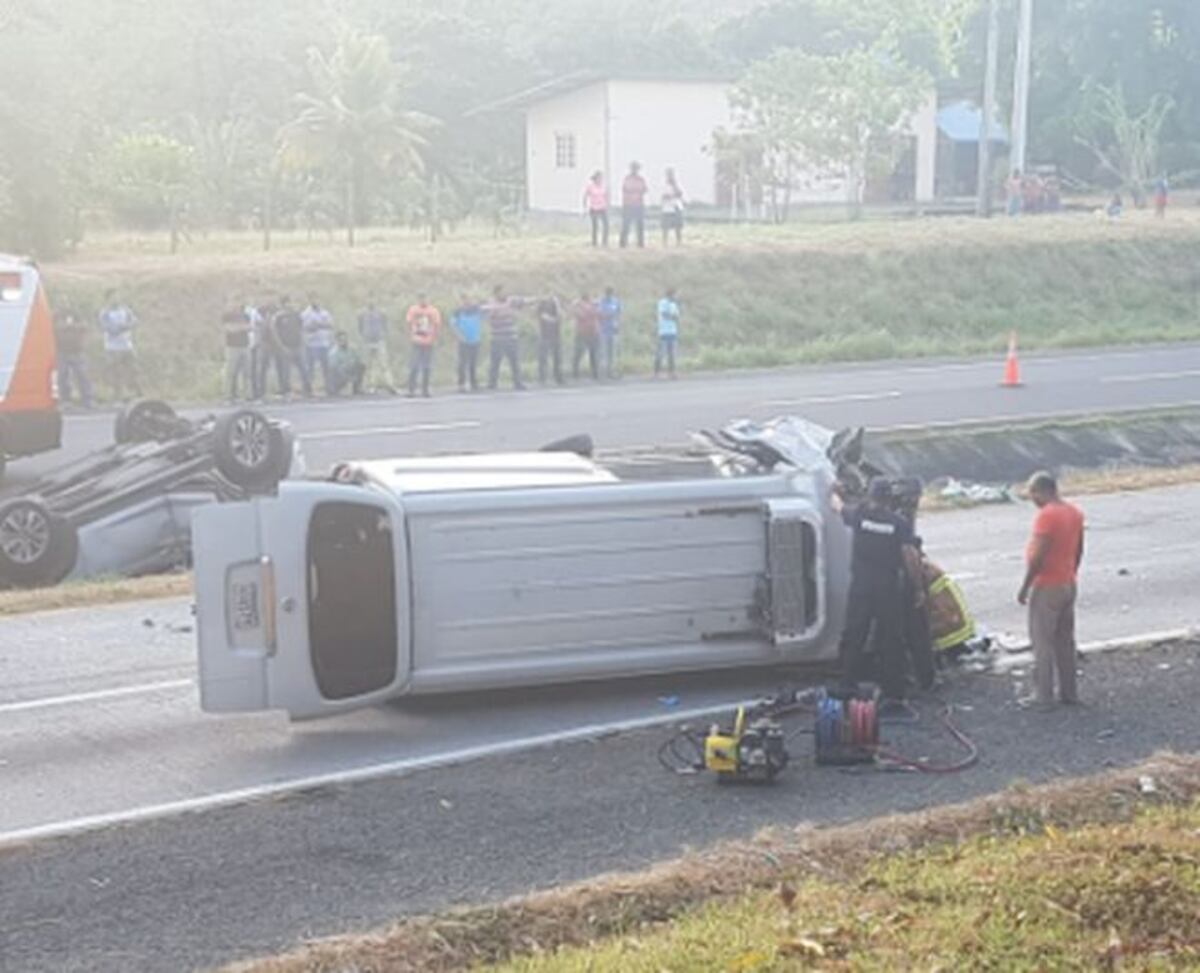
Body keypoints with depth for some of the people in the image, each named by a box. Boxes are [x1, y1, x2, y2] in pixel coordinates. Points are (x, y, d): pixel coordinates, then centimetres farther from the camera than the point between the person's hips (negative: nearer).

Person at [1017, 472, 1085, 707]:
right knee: (1065, 641, 14)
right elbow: (1078, 551, 14)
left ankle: (1043, 695, 2)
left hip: (1046, 587, -8)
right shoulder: (1075, 513, 7)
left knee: (1043, 642, -1)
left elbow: (1038, 556, -22)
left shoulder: (1046, 515, -20)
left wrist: (1024, 587, -15)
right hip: (1068, 584, 8)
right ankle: (1069, 692, 19)